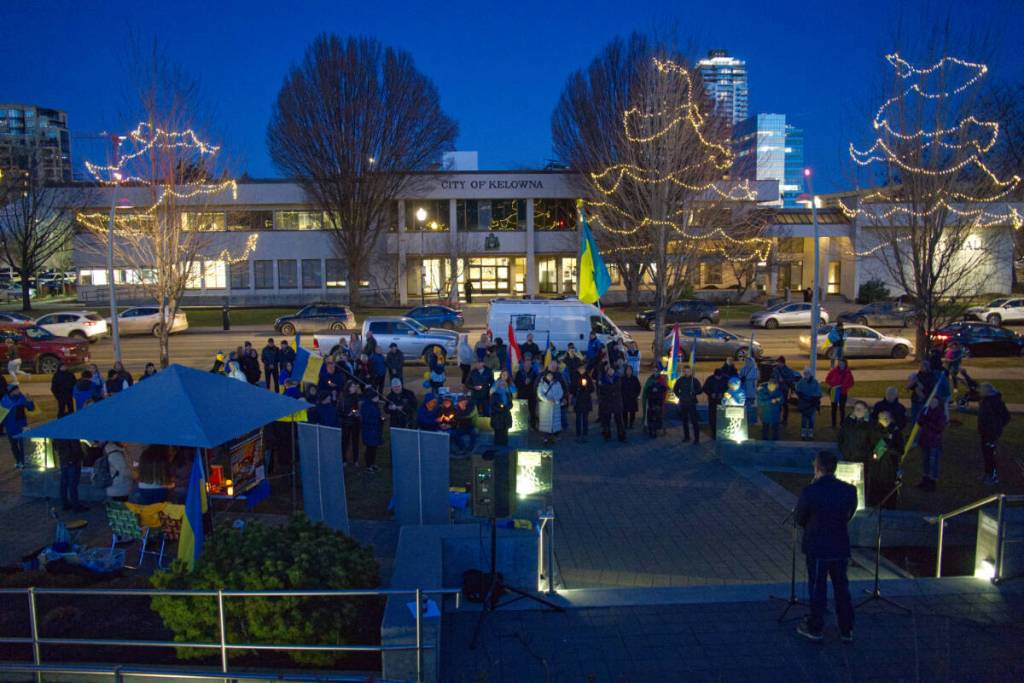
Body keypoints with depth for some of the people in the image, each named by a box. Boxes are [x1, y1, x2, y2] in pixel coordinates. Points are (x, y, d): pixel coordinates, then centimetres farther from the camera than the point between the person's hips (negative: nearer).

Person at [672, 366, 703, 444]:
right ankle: (686, 436, 23)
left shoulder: (694, 380, -3)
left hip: (691, 403, -4)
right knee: (684, 420, 11)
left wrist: (694, 392, -16)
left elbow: (700, 390, -1)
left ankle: (696, 438, -7)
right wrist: (679, 395, 7)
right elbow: (675, 389, 18)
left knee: (694, 421, -9)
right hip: (682, 403, 4)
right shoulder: (680, 380, 4)